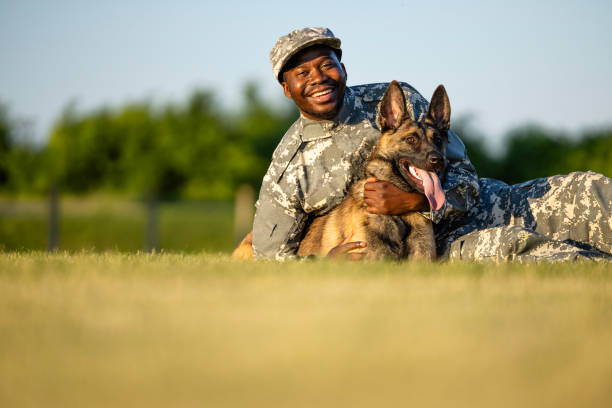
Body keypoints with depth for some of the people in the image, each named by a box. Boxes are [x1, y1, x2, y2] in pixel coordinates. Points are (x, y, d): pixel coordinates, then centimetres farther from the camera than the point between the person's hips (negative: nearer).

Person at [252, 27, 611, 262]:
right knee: (515, 247, -35)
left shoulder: (396, 100, 1)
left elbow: (464, 178, -1)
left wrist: (412, 200, -23)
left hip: (484, 209, 4)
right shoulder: (286, 176, -4)